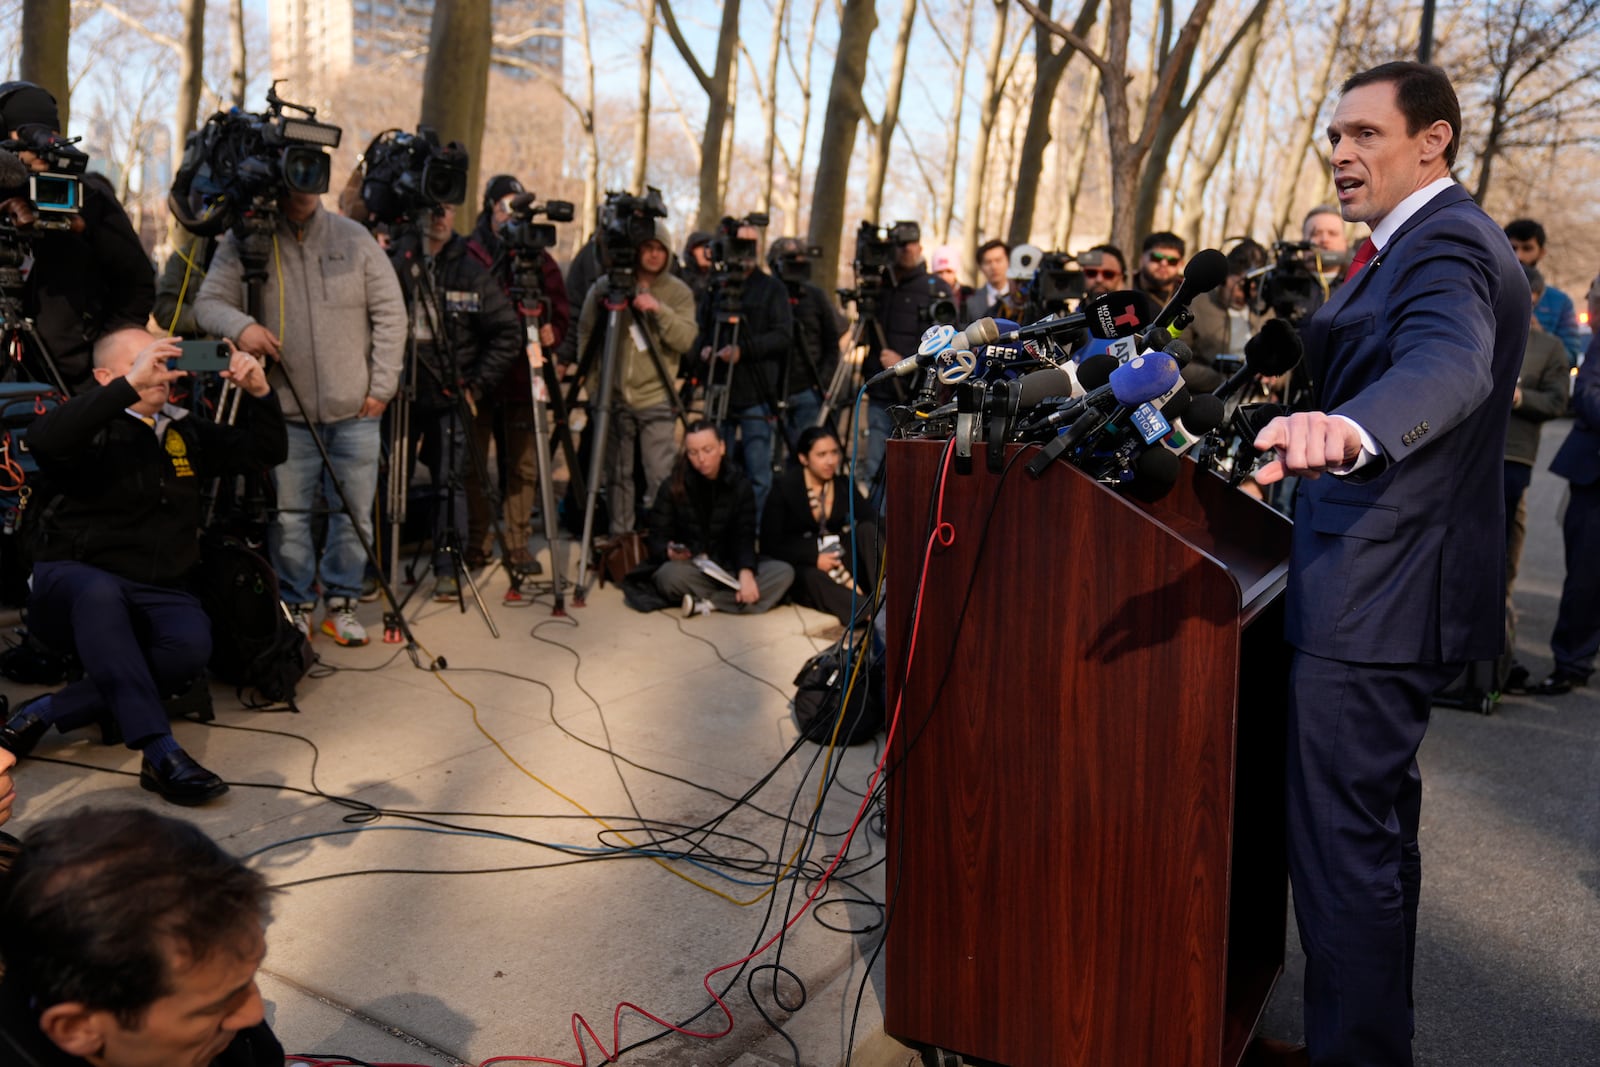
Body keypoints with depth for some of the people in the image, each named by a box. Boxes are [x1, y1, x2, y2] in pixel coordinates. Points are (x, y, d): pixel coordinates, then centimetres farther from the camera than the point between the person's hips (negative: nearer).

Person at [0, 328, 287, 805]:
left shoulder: (184, 430, 16)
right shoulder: (93, 430, -2)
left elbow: (267, 451, 17)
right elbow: (43, 441, -26)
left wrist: (259, 393, -2)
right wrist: (131, 385, -31)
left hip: (159, 593, 4)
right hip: (73, 582, -4)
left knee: (192, 646, -30)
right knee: (98, 592, -40)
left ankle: (48, 713, -15)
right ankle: (160, 752, -43)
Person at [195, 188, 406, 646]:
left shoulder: (354, 237, 5)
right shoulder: (244, 240, 2)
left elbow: (390, 313, 5)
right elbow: (209, 302, 1)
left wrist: (382, 387, 0)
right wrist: (239, 326, -23)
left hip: (354, 409, 1)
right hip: (285, 410, -1)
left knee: (354, 512, 5)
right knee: (287, 515, 2)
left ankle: (342, 603, 20)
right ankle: (297, 605, 17)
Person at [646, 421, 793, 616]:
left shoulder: (740, 484, 0)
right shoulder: (672, 488, -3)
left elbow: (744, 537, -8)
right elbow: (657, 539, -5)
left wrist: (746, 572, -28)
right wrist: (669, 552, -31)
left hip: (730, 568, 2)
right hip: (691, 570, -2)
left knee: (784, 572, -24)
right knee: (671, 575, -38)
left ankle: (707, 604, -28)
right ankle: (733, 598, -18)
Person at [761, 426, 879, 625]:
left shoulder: (844, 485, 1)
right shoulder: (785, 487, -9)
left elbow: (871, 529, -6)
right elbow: (769, 543, -11)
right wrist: (815, 558, -21)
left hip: (837, 561, 4)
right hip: (801, 566, -4)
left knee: (866, 530, -20)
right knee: (814, 579, -38)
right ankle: (871, 613, -52)